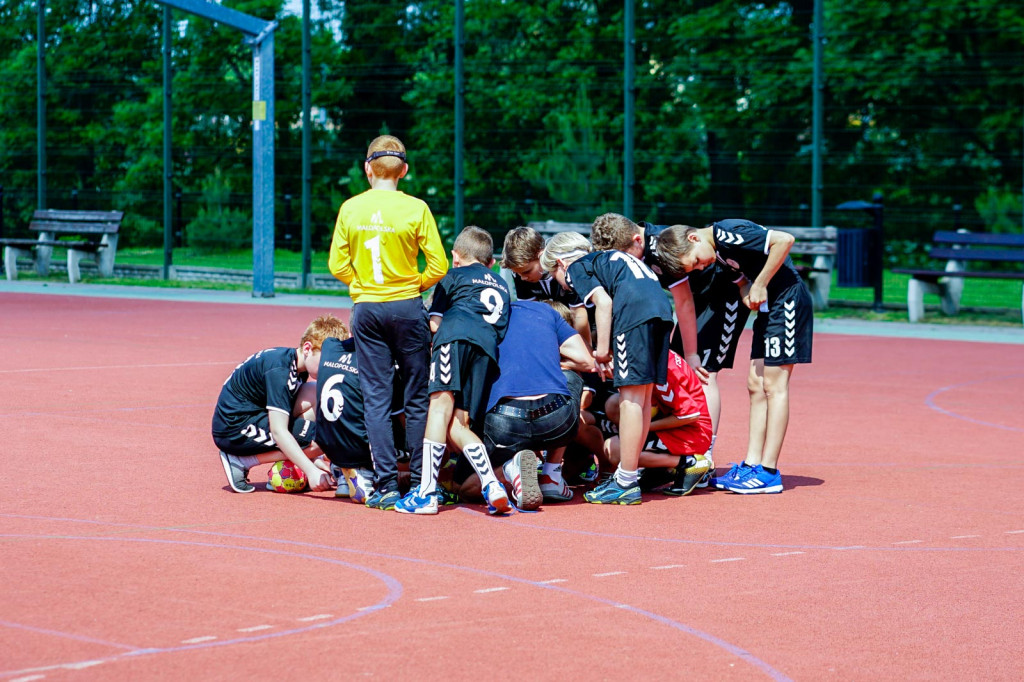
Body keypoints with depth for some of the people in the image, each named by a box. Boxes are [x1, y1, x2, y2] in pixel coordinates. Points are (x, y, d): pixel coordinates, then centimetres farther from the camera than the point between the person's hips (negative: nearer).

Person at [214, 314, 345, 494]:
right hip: (235, 429, -9)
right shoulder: (280, 370, -25)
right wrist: (311, 470, -31)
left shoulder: (297, 364, 5)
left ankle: (286, 465, 1)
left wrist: (314, 460, 6)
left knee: (316, 393, 1)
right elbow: (278, 431, -29)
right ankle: (242, 461, -11)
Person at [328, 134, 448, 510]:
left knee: (376, 398, 4)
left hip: (366, 308, 2)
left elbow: (338, 265, 0)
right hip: (407, 308, -1)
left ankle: (386, 486, 0)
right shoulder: (415, 208, -7)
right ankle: (419, 483, 7)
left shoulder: (350, 208, -1)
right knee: (416, 398, 7)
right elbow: (438, 265, -7)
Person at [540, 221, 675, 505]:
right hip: (662, 308, 8)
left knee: (631, 397, -7)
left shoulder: (576, 268, 12)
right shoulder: (605, 259, 35)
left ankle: (625, 484, -6)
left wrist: (602, 351, 0)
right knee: (643, 395, 14)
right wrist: (611, 356, 26)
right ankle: (625, 474, 23)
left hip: (634, 311, -8)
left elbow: (604, 301, -5)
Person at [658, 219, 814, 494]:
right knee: (756, 385, 8)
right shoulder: (717, 253, 8)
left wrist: (760, 285, -20)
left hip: (787, 299, -10)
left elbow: (784, 240, -26)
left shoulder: (727, 233, -20)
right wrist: (748, 295, -6)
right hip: (768, 306, 10)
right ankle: (752, 465, 9)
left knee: (773, 385, -9)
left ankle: (769, 473, -7)